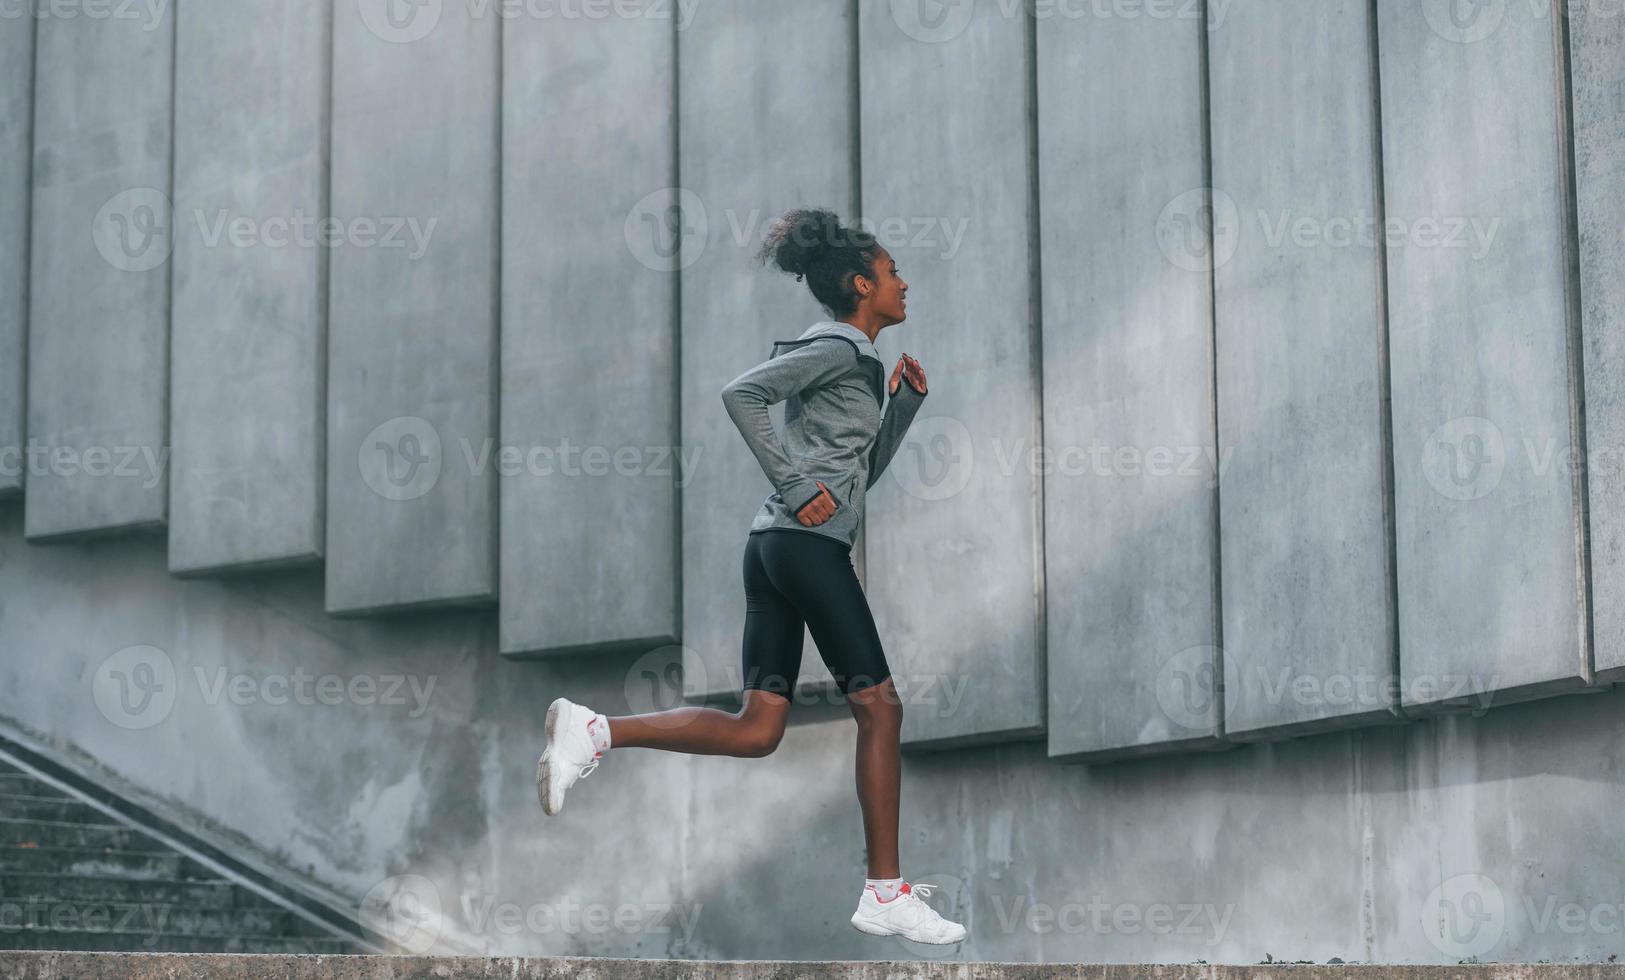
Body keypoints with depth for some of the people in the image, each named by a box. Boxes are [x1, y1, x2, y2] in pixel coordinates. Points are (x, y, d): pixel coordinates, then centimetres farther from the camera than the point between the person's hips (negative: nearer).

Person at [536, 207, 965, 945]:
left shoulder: (847, 360, 24)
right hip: (810, 544, -9)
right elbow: (740, 393, -17)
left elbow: (863, 471, 29)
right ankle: (886, 894, 0)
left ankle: (596, 732, -10)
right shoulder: (839, 347, -4)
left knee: (756, 731, 1)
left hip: (773, 547, 9)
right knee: (879, 707, -2)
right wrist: (795, 488, -17)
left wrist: (905, 404, 19)